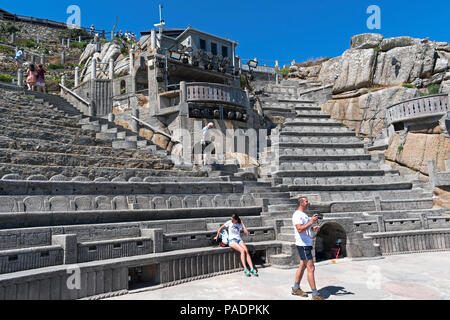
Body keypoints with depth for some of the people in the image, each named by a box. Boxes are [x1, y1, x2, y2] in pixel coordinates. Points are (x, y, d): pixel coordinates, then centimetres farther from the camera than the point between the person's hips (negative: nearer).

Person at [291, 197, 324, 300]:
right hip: (303, 244, -10)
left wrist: (313, 228, 7)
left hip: (307, 244, 10)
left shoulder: (303, 215, 19)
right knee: (311, 268, -9)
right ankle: (315, 294, -5)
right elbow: (300, 229, -25)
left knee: (303, 266, 15)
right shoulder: (297, 214, -14)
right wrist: (311, 222, -25)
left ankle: (296, 288, 26)